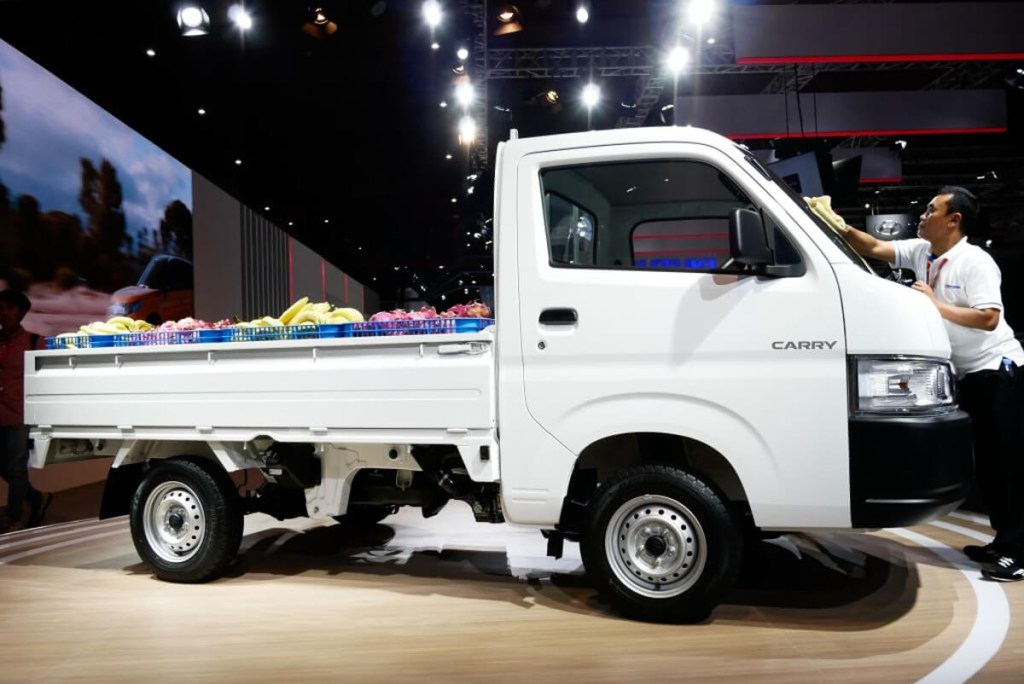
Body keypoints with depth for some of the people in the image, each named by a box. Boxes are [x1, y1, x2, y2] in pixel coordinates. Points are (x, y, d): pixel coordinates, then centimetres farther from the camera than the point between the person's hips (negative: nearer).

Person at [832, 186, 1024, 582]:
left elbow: (988, 319, -24)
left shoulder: (976, 262, -17)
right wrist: (843, 230, -6)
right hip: (969, 374, 8)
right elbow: (875, 249, 8)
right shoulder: (920, 252, 5)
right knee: (985, 463, 12)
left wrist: (935, 305, -21)